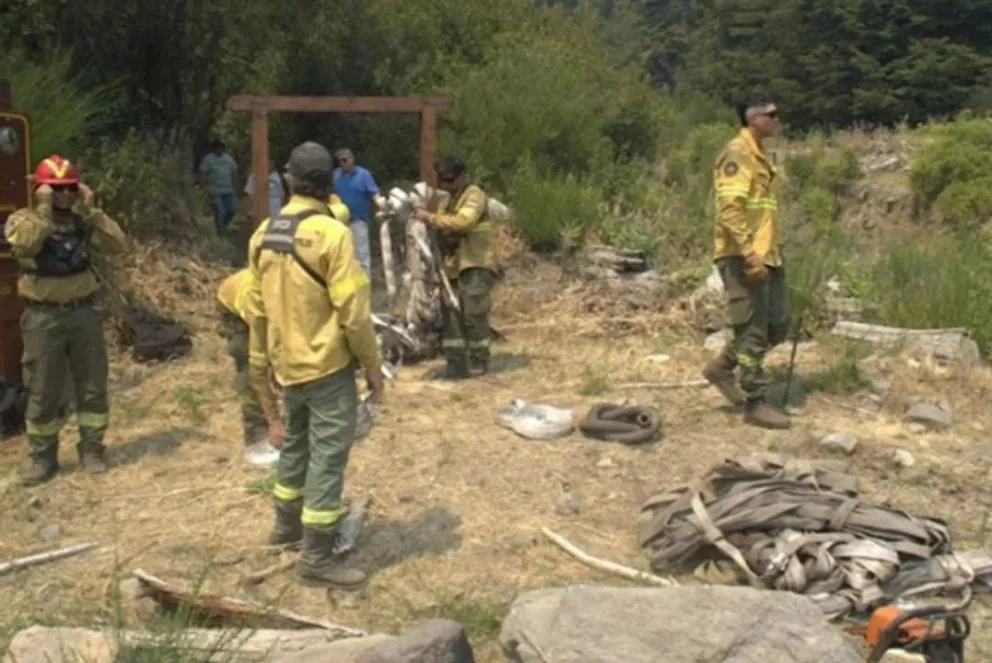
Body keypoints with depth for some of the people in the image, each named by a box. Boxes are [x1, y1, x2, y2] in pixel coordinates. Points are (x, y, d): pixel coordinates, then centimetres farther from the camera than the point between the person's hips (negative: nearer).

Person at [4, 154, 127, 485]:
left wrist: (91, 210, -11)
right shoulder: (23, 219, -4)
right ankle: (43, 458, 16)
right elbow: (23, 245, -26)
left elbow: (118, 245, -9)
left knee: (93, 387, 7)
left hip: (84, 312, 3)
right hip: (44, 317, -3)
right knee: (43, 393, 5)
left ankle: (91, 450, 20)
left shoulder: (84, 221, 5)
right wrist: (44, 209, -23)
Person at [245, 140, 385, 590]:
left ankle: (287, 524, 39)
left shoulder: (263, 235, 4)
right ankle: (316, 558, 3)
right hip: (327, 366, -7)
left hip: (287, 367, 7)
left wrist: (259, 370, 19)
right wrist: (373, 365, -7)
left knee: (296, 444, 23)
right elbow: (353, 310, -18)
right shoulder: (331, 233, -16)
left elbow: (257, 310, 10)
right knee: (328, 456, -1)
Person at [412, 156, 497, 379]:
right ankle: (456, 363, 13)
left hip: (475, 266, -9)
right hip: (452, 266, 9)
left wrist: (431, 217, -24)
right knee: (450, 315, 7)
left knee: (473, 315, -9)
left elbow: (463, 221, -26)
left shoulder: (474, 195, -8)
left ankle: (478, 362, 2)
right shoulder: (448, 199, 20)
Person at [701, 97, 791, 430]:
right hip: (743, 257, -10)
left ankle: (722, 366, 24)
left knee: (777, 325, 12)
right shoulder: (737, 153, -12)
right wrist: (749, 252, -26)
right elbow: (730, 208, -22)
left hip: (767, 255, 10)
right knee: (753, 330, -4)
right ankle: (754, 404, 5)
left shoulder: (760, 155, 19)